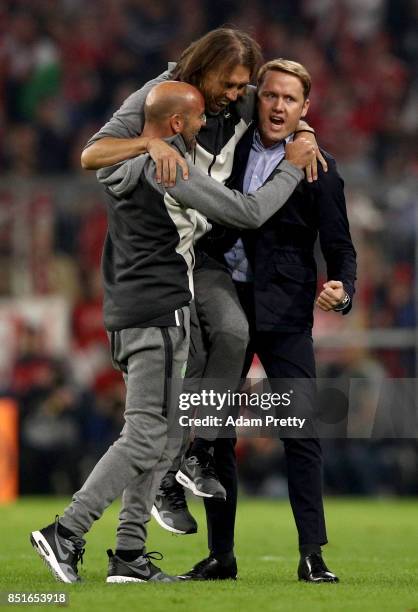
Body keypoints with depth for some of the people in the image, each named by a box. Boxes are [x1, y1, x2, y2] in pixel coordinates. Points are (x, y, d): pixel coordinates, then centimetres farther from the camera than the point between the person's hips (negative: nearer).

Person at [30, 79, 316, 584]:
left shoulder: (122, 162, 12)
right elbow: (248, 213, -13)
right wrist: (292, 168, 0)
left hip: (127, 314, 10)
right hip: (157, 315, -10)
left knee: (165, 438, 10)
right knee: (145, 438, -9)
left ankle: (129, 555, 7)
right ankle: (65, 533, -13)